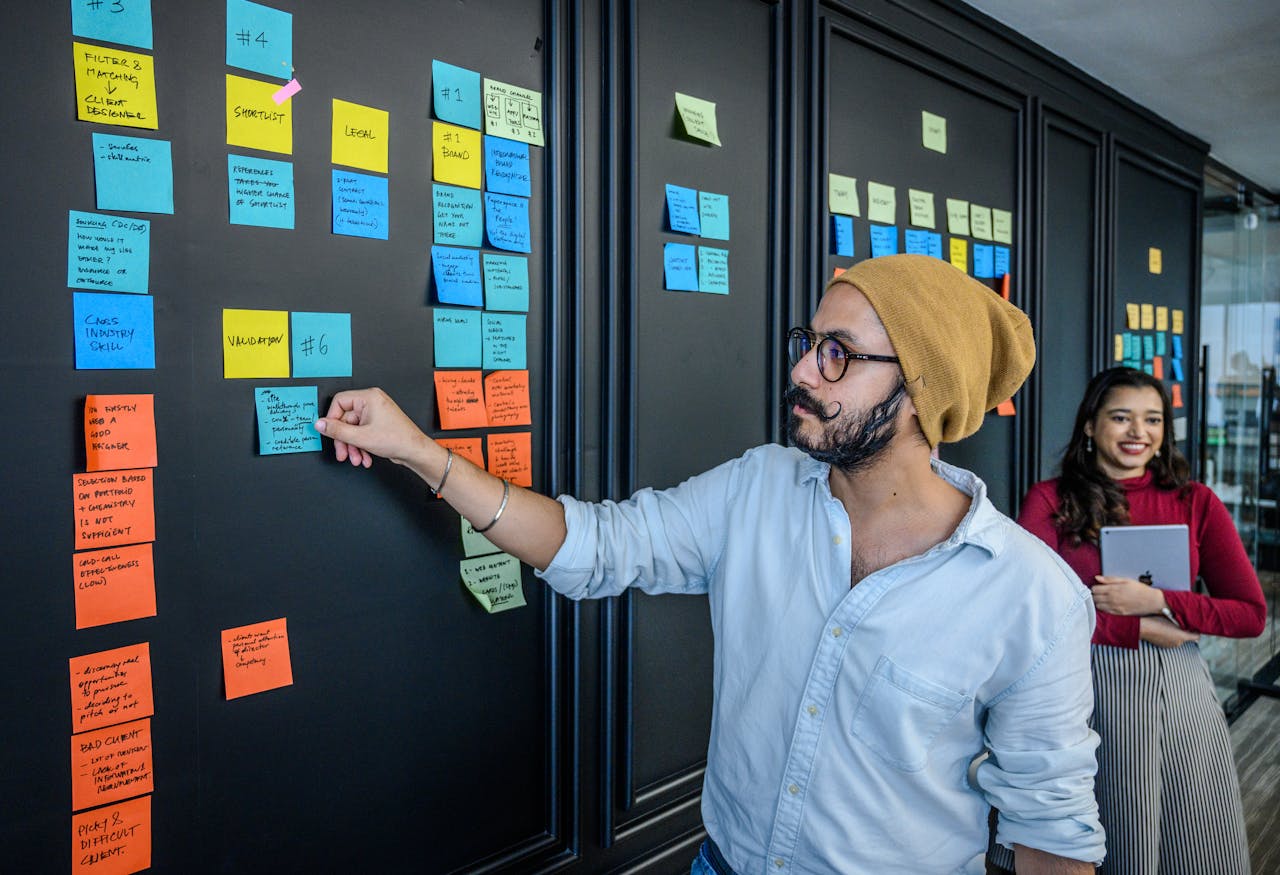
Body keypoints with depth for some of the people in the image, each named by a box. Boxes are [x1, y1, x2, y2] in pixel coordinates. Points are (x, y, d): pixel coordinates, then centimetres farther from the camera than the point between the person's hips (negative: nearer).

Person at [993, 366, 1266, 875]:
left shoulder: (1196, 502, 3)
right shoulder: (1051, 500, -5)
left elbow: (1251, 614, 1)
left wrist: (1157, 601, -14)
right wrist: (1139, 629, -14)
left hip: (1180, 686, 3)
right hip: (1092, 684, -3)